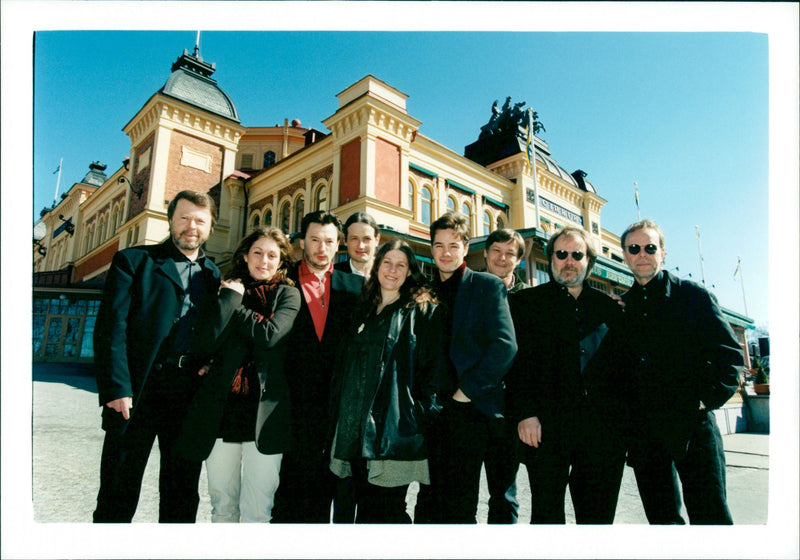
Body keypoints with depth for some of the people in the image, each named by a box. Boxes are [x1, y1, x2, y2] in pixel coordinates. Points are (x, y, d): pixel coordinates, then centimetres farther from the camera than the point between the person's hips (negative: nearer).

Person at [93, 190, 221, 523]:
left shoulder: (214, 275, 15)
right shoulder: (133, 260, 4)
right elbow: (111, 328, -5)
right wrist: (116, 389, -14)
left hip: (192, 393, 3)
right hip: (139, 392, -3)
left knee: (183, 494, 13)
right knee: (118, 495, 8)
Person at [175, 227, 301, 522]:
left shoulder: (287, 294, 6)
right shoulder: (227, 288, 12)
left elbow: (269, 334, -13)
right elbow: (210, 337, -4)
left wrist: (235, 305, -2)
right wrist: (232, 296, -5)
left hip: (263, 411, -2)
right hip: (222, 407, 2)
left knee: (257, 510, 2)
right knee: (222, 505, 14)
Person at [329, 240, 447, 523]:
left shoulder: (423, 311, 1)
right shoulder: (363, 311, 16)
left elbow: (435, 365, -4)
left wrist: (421, 412, -12)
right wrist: (338, 411, 12)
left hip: (396, 428, -5)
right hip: (355, 427, 5)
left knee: (388, 510, 1)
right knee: (365, 508, 14)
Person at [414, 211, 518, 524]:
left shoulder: (488, 286, 0)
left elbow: (505, 346, -12)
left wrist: (467, 390, -12)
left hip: (468, 409, -4)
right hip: (431, 410, 4)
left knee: (460, 508, 4)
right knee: (428, 501, 11)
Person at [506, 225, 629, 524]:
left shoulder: (609, 307, 16)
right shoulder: (526, 301, 6)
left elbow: (622, 365, 14)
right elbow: (517, 362, -2)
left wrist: (624, 419, 5)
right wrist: (525, 413, -12)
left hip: (604, 428, 3)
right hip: (546, 426, -3)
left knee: (599, 515, 10)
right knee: (547, 514, 3)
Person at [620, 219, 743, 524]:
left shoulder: (693, 295, 2)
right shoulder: (620, 306, 11)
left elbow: (730, 355, -2)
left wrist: (705, 401, -10)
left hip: (691, 424, -3)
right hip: (644, 431, 4)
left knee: (710, 516, -1)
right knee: (662, 517, 12)